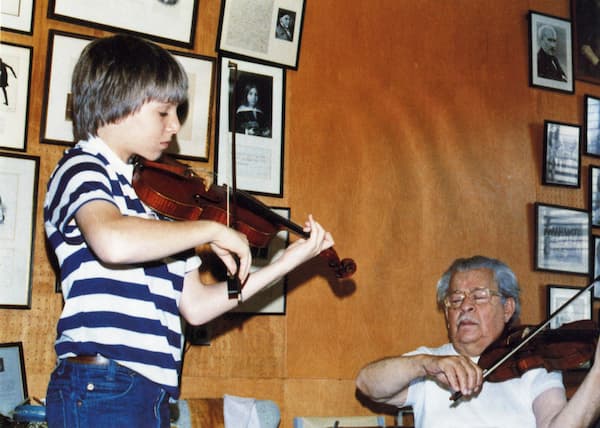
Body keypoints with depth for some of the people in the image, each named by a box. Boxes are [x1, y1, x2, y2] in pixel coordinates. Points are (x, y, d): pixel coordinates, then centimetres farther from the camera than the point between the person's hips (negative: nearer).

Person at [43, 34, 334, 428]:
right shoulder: (82, 169, -6)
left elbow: (195, 306, 14)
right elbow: (113, 241, -30)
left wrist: (286, 263, 11)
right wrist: (211, 229, -17)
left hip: (149, 393, 8)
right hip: (102, 388, -8)